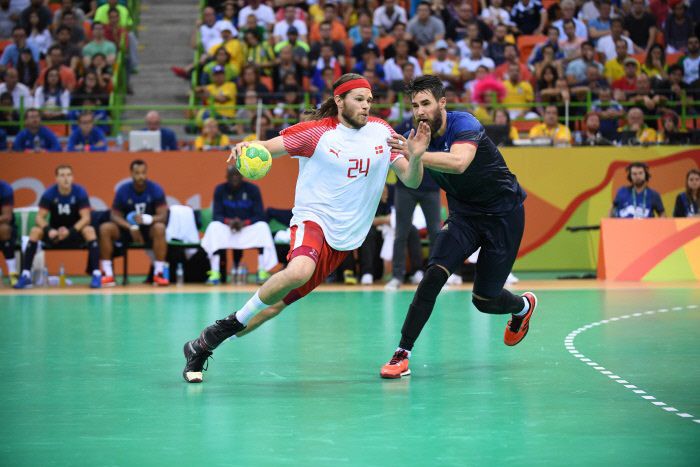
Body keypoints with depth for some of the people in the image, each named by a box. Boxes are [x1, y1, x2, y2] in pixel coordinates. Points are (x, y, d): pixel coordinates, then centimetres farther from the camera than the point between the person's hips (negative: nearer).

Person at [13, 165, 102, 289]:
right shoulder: (49, 193, -12)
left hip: (75, 230, -1)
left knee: (89, 230, -32)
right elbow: (39, 217, -14)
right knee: (35, 231, -26)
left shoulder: (80, 192, -15)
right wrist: (49, 230, -35)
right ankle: (25, 275, -25)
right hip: (54, 233, 1)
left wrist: (70, 231, -35)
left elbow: (86, 218, -19)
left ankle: (96, 274, -33)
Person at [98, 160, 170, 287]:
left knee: (159, 228, -36)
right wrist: (131, 227, -27)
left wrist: (146, 219, -39)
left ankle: (159, 273, -29)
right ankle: (108, 274, -21)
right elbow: (115, 215, -7)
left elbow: (163, 216, -17)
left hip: (148, 229, -2)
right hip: (128, 229, 2)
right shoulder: (123, 190, -7)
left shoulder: (156, 189, -12)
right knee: (105, 228, -24)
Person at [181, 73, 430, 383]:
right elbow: (265, 148, -8)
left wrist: (415, 157, -16)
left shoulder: (381, 132, 5)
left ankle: (202, 346, 15)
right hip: (313, 219, -4)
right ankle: (234, 321, -15)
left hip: (345, 239, 4)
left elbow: (411, 181, 6)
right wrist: (247, 147, -31)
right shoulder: (316, 132, -6)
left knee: (278, 302, 1)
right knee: (299, 271, -38)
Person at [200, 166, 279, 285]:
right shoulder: (220, 190, 0)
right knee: (213, 227, -31)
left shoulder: (252, 189, -3)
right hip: (227, 228, 0)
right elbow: (217, 215, -6)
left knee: (263, 227, -31)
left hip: (248, 228, 0)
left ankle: (263, 272, -34)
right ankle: (215, 274, -36)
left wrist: (244, 223, -26)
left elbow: (260, 216, -8)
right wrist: (229, 221, -28)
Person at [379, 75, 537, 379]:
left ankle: (523, 306, 38)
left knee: (484, 300, 1)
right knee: (435, 274, -21)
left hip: (503, 213, -4)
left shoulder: (464, 125, -25)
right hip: (463, 214, 5)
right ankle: (402, 353, -19)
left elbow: (459, 163, -45)